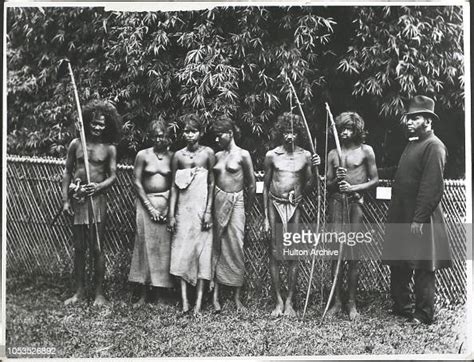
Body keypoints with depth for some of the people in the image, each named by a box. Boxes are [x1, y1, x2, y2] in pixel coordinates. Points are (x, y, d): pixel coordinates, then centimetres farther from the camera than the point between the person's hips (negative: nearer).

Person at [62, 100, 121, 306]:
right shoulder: (76, 144, 5)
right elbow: (67, 172, 8)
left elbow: (112, 176, 0)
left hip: (97, 199, -2)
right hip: (76, 199, 2)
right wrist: (65, 200, 2)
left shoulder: (109, 149, 1)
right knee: (79, 248, 8)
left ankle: (99, 293, 10)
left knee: (97, 248, 0)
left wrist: (98, 186, -20)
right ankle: (80, 291, 19)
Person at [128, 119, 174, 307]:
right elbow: (137, 182, -3)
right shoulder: (143, 155, 0)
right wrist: (150, 207, -9)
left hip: (166, 203, 1)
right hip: (146, 202, -1)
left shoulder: (172, 156, 4)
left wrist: (170, 206, -9)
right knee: (146, 245, 1)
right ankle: (143, 295, 7)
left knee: (165, 246, 2)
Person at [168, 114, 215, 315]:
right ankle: (184, 300, 1)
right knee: (181, 251, -2)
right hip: (183, 208, 2)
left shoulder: (208, 153, 0)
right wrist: (171, 214, 1)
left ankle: (198, 302, 2)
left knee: (202, 250, -1)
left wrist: (208, 211, -7)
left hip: (202, 208, -2)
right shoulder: (178, 155, 5)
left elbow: (212, 184, 0)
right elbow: (173, 186, 6)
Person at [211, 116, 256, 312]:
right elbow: (213, 180, 15)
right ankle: (215, 294, 10)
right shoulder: (217, 156, 11)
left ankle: (237, 297, 6)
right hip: (217, 201, 4)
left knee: (236, 247, -2)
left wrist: (247, 206, 7)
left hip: (236, 202, -4)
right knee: (216, 246, 4)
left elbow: (252, 185, 1)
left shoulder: (242, 155, -3)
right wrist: (212, 203, 8)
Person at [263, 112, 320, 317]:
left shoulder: (305, 156, 4)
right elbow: (266, 186, 8)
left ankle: (289, 302, 10)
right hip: (275, 205, 0)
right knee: (275, 254, 1)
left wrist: (314, 169, -7)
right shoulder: (271, 156, 3)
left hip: (295, 207, 0)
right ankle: (279, 301, 10)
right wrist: (266, 217, 5)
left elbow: (308, 187, 9)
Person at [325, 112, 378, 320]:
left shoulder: (365, 151, 5)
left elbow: (375, 180, 4)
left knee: (353, 255, -2)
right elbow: (327, 185, 14)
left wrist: (354, 187, -10)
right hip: (335, 204, 3)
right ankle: (337, 301, 10)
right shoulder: (333, 154, 13)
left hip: (355, 204, -2)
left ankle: (352, 303, 7)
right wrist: (336, 180, -8)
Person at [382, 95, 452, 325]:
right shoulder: (412, 144, 17)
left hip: (420, 219, -9)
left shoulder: (433, 146, -12)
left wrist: (419, 219, -22)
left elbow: (433, 187, -19)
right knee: (398, 265, 15)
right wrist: (394, 215, 16)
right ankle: (401, 308, 28)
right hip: (401, 217, 9)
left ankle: (424, 315, 11)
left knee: (422, 268, 1)